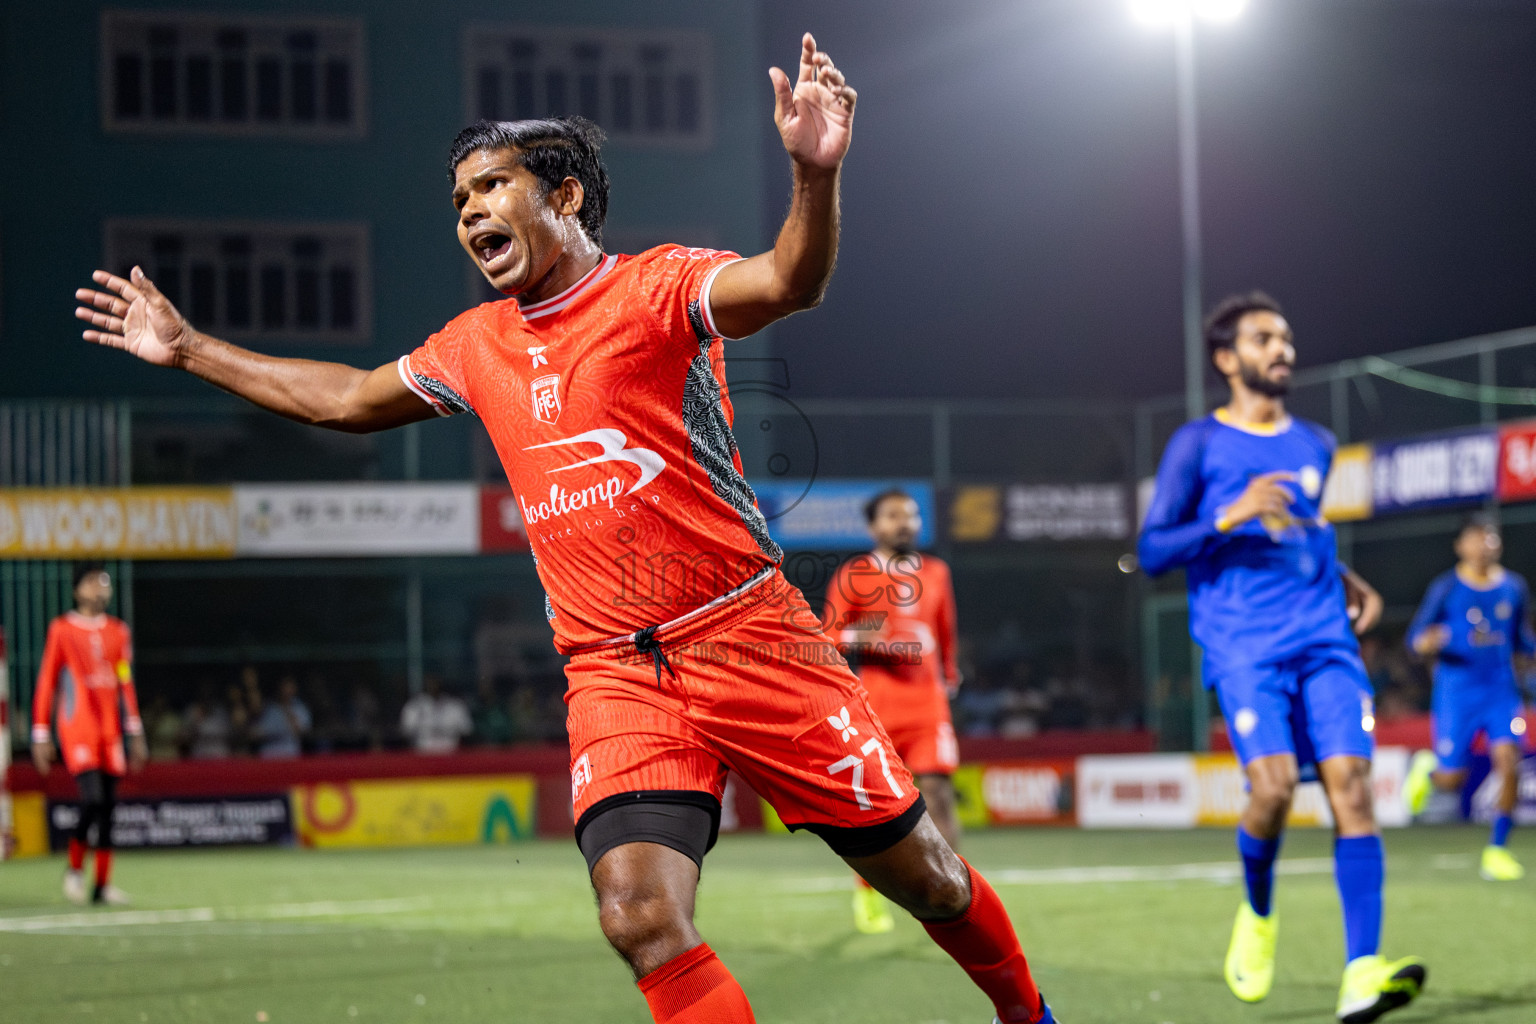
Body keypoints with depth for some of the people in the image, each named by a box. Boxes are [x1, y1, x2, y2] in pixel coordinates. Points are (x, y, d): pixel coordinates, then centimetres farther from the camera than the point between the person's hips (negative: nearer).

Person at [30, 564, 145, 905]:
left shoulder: (118, 631, 11)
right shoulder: (61, 630, -2)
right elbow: (46, 683, -1)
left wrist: (136, 734, 13)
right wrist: (41, 735, -4)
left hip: (110, 730, 5)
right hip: (77, 729, -5)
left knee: (108, 806, 2)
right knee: (93, 799, -17)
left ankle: (103, 885, 8)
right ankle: (75, 870, 3)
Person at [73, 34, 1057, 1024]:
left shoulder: (655, 284, -4)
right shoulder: (477, 345, 14)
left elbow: (787, 283, -23)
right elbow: (349, 399, 31)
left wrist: (816, 175, -44)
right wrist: (189, 348, 33)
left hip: (748, 633, -4)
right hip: (614, 674, 4)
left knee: (918, 871, 3)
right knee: (642, 914, -19)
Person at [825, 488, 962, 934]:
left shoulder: (936, 573, 14)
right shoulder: (852, 575, 3)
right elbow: (828, 637, 1)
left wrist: (949, 675, 27)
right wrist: (855, 638, -18)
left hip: (928, 701, 2)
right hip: (875, 706, -2)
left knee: (938, 792, -9)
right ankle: (867, 896, 16)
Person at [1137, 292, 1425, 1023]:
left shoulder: (1315, 445, 19)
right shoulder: (1197, 444, 4)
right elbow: (1152, 552, -1)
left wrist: (1343, 578, 16)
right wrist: (1231, 517, -15)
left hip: (1324, 636, 4)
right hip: (1243, 645, -4)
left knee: (1350, 780, -14)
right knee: (1273, 783, -22)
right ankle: (1258, 916, 10)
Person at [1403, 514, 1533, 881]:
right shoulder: (1446, 588, -2)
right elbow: (1415, 637, 0)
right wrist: (1426, 644, -23)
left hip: (1501, 691, 3)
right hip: (1456, 692, -2)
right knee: (1452, 781, -3)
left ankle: (1496, 850, -2)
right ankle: (1426, 767, 35)